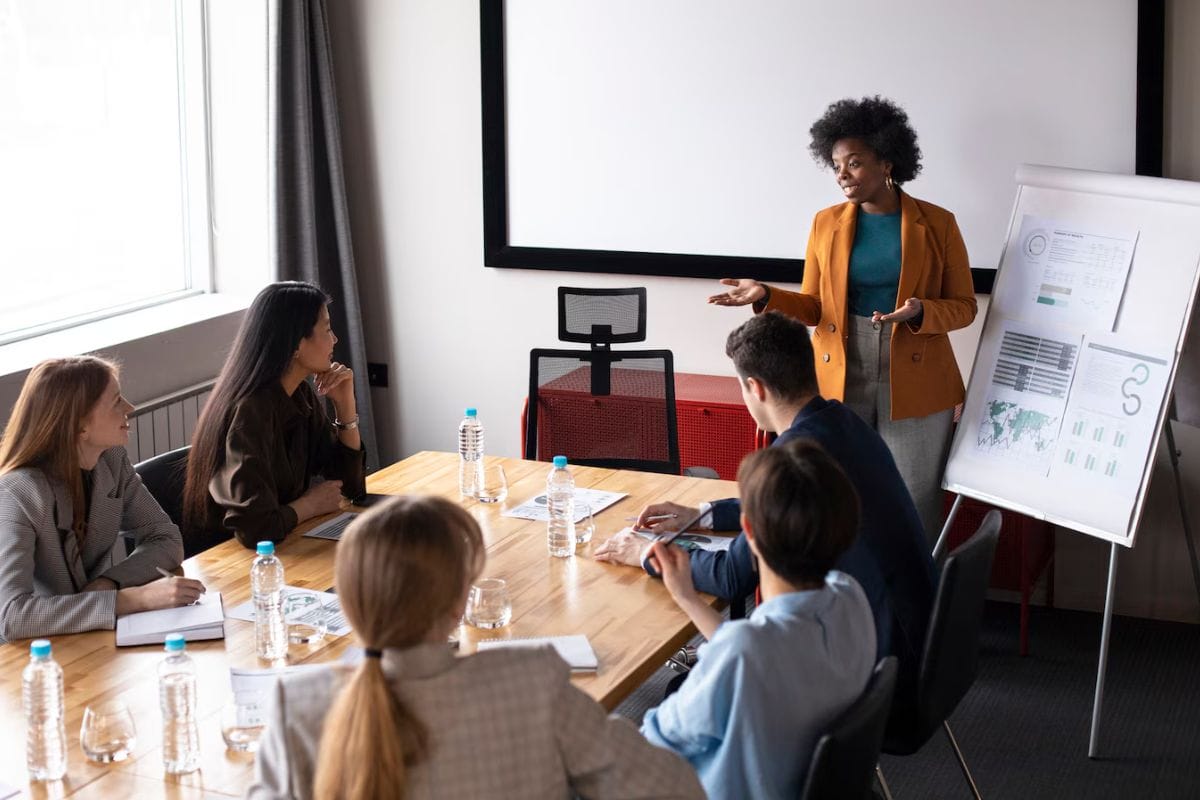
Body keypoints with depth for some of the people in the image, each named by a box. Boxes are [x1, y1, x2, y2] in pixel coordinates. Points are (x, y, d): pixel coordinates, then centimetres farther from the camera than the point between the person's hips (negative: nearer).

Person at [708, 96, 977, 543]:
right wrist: (767, 297, -9)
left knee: (915, 505, 2)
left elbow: (963, 306, 1)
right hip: (840, 382, 2)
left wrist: (919, 313, -19)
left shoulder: (937, 224, -2)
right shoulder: (826, 224, 5)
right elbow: (815, 308, 9)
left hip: (914, 385, -2)